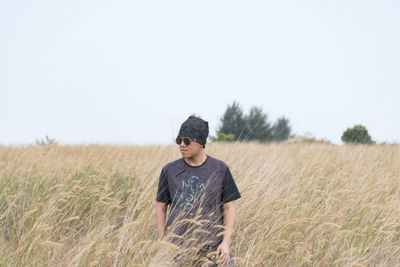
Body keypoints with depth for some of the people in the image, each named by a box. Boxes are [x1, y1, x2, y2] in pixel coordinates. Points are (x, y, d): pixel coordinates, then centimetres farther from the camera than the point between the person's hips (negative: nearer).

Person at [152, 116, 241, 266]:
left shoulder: (220, 169, 4)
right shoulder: (169, 171, 6)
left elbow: (229, 207, 6)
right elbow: (160, 207, 10)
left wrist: (226, 243, -4)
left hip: (213, 249, -1)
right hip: (178, 250, 1)